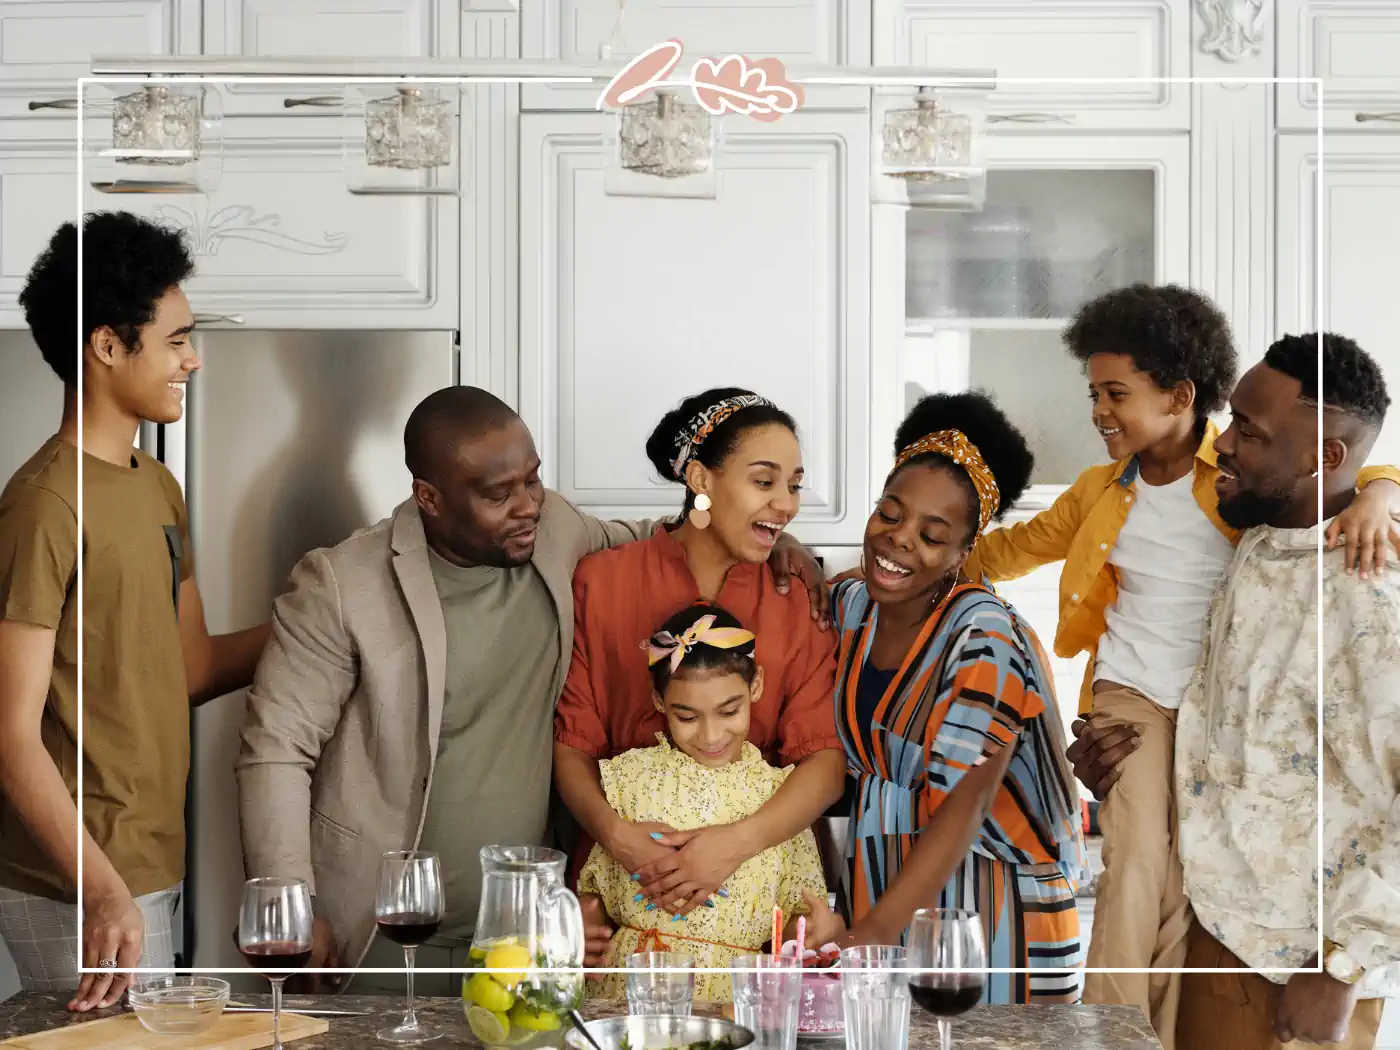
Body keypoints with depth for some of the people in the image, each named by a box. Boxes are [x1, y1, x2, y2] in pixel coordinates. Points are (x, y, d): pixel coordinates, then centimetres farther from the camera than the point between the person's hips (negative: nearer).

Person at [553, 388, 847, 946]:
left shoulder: (798, 598, 5)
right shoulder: (602, 580, 3)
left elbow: (826, 759, -3)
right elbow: (571, 742, 2)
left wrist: (739, 840, -19)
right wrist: (615, 832, -16)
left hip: (759, 874, 1)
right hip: (622, 878, 0)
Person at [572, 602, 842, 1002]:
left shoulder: (779, 793, 7)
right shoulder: (631, 775, 7)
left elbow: (793, 923, 10)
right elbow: (596, 891, 14)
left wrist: (820, 928, -11)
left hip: (734, 998, 2)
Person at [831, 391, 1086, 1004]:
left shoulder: (984, 638, -21)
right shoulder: (852, 604, -1)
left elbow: (963, 806, -27)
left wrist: (866, 939, -35)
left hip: (981, 891, -6)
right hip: (880, 878, 6)